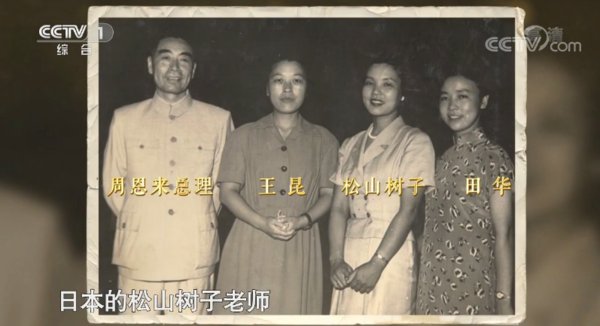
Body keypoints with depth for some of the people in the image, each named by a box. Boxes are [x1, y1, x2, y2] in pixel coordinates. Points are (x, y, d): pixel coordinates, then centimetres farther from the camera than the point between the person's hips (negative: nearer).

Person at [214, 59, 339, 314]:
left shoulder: (323, 140, 10)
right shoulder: (244, 136, 8)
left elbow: (329, 193, 7)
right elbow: (228, 191, 2)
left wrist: (302, 221, -13)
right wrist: (264, 223, -14)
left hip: (300, 249, 1)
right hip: (250, 247, 0)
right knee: (245, 312, -2)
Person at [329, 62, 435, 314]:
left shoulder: (415, 141, -1)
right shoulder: (351, 145, 14)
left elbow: (408, 209, -9)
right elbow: (339, 208, 6)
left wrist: (376, 264, -16)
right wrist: (336, 261, -8)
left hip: (391, 254, -4)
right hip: (350, 254, 4)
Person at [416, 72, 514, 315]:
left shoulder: (494, 158, -7)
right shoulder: (445, 160, 11)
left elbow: (502, 236, -10)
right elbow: (433, 230, 12)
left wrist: (504, 299, -14)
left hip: (473, 286, -5)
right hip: (434, 288, 5)